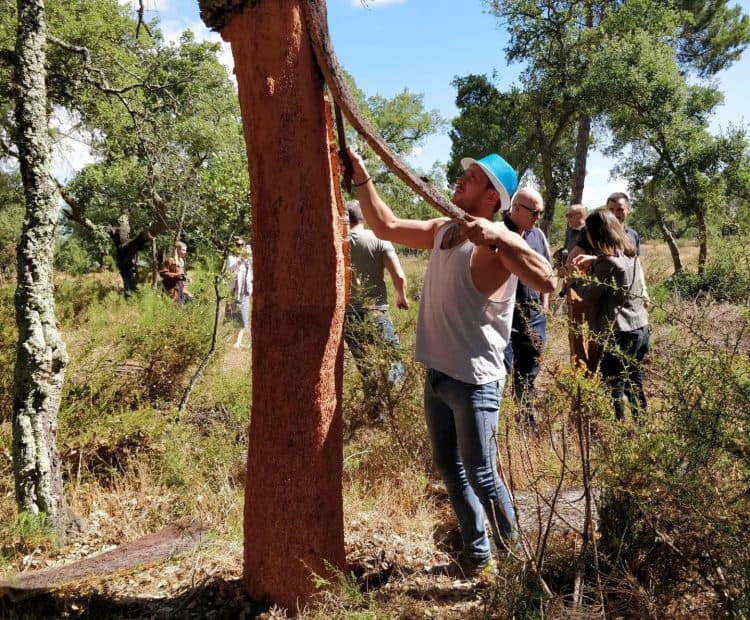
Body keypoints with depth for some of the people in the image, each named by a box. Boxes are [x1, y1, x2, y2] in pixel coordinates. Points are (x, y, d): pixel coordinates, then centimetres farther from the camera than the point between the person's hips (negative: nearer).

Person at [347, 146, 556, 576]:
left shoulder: (497, 242, -16)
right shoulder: (443, 229, 8)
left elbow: (547, 282, -31)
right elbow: (387, 226, 15)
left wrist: (498, 237, -38)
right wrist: (361, 176, 9)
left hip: (475, 381, -8)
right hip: (437, 376, 8)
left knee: (481, 476, 0)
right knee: (449, 468, 18)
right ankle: (477, 551, 35)